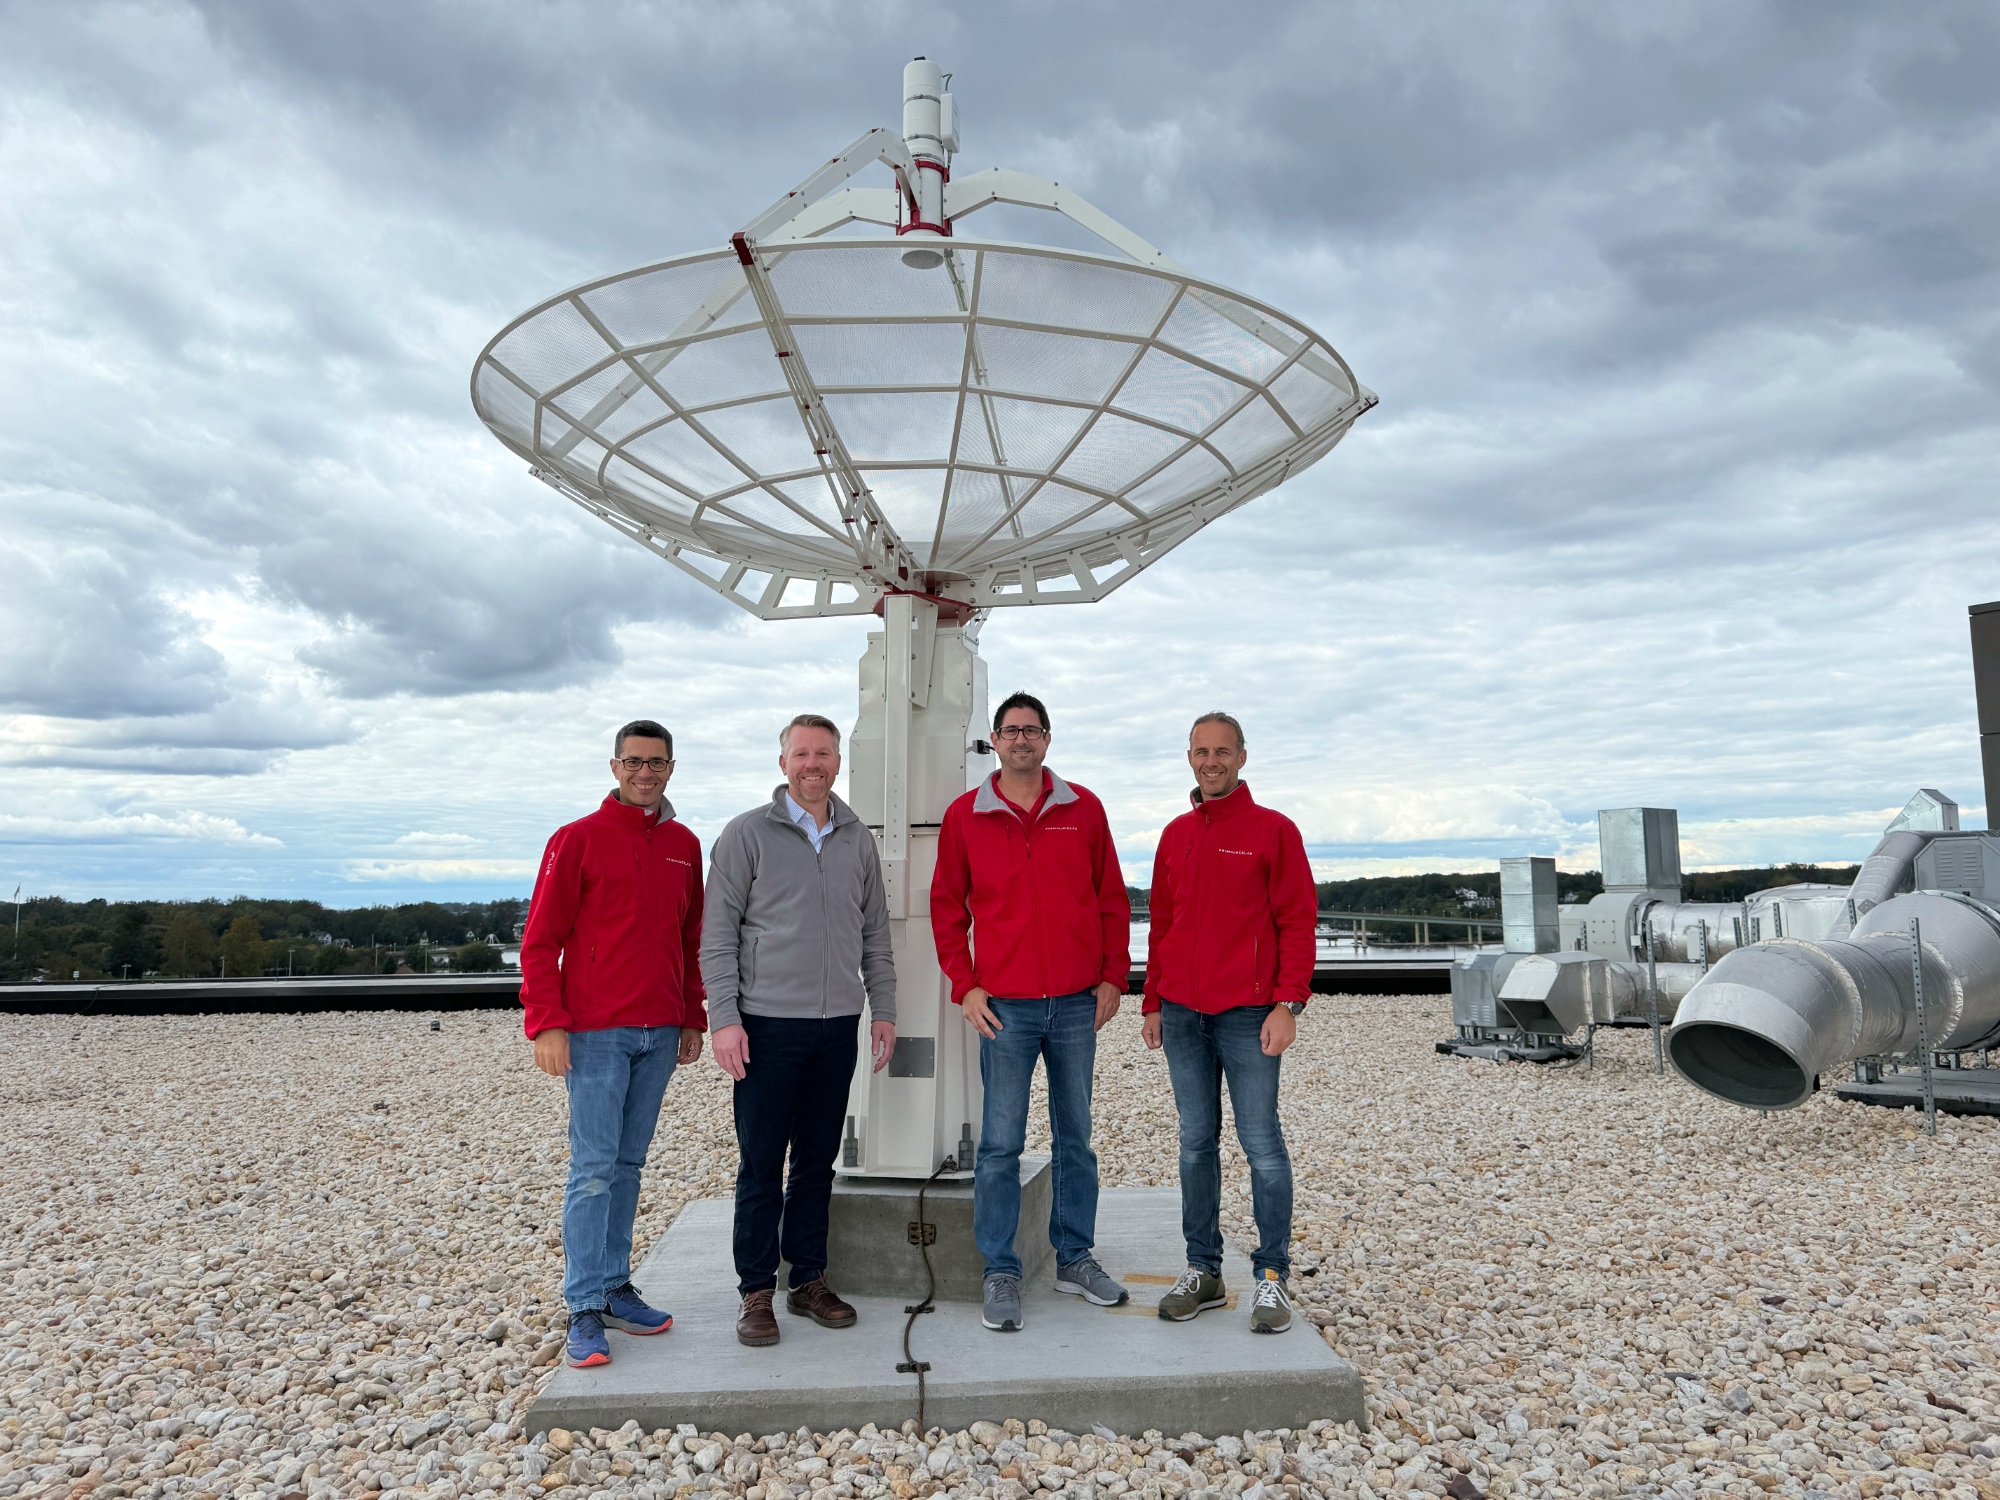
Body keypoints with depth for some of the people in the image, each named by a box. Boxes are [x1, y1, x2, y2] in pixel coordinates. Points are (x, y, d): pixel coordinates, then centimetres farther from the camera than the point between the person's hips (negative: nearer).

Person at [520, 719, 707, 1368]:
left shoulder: (685, 846, 12)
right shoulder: (578, 840, -3)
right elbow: (539, 941, -5)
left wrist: (692, 1019, 14)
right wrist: (547, 1023, -13)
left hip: (659, 1034, 5)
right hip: (596, 1033, -5)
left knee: (628, 1165, 12)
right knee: (594, 1168, -4)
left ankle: (615, 1288, 20)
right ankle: (585, 1309, 3)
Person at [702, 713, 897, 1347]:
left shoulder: (857, 839, 10)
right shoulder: (748, 833, -2)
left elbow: (875, 933, 15)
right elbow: (718, 934, -4)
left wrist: (882, 1008, 9)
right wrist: (725, 1017, -11)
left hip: (838, 1025, 4)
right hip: (768, 1023, -3)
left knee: (818, 1159, 11)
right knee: (761, 1164, 2)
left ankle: (809, 1278, 24)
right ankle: (756, 1292, 14)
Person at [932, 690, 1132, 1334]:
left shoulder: (1083, 809, 4)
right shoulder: (965, 815, 1)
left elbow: (1111, 899, 8)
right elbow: (946, 906, 5)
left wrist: (1112, 975, 3)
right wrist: (964, 984, -2)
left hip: (1077, 1003, 2)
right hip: (1005, 1007, -2)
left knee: (1076, 1136, 12)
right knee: (1001, 1143, 2)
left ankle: (1075, 1258, 26)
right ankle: (1001, 1273, 13)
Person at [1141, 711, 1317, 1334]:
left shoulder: (1273, 830, -1)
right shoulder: (1175, 836, 14)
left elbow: (1298, 922, -5)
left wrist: (1288, 1004, -13)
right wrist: (1151, 1003, 14)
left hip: (1247, 1014, -5)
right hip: (1182, 1014, 5)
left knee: (1261, 1144, 0)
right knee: (1196, 1143, 10)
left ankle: (1273, 1275, 10)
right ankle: (1203, 1270, 19)